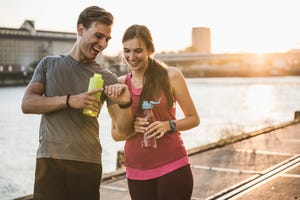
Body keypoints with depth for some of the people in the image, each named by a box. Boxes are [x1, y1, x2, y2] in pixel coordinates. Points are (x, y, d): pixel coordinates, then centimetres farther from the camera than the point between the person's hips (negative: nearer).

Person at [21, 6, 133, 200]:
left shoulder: (107, 78, 5)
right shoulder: (49, 64, 10)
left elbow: (124, 128, 1)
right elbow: (27, 104, -2)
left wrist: (125, 103, -20)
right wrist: (69, 101, -14)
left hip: (89, 164, 0)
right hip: (50, 161, 0)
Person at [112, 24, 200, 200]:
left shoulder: (171, 76, -4)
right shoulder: (120, 84, 4)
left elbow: (194, 118, 2)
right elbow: (116, 134, 6)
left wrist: (168, 125, -16)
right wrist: (134, 127, -15)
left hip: (173, 167, -3)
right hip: (136, 172, 3)